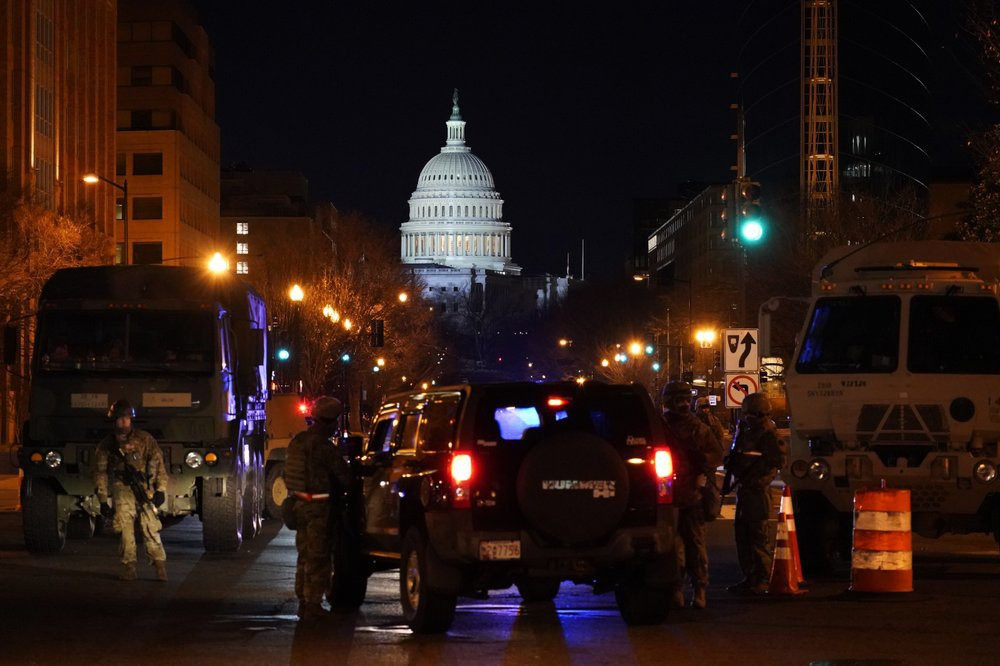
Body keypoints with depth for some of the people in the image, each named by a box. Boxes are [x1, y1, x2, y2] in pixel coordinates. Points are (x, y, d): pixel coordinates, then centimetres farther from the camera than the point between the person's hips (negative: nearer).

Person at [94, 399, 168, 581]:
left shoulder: (144, 439, 4)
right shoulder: (107, 444, 7)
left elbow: (158, 463, 3)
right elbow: (100, 473, 10)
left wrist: (161, 489, -6)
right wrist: (103, 501, 5)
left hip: (144, 490, -1)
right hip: (122, 492, 1)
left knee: (151, 529, -8)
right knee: (125, 531, -5)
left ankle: (160, 566, -6)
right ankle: (129, 567, 0)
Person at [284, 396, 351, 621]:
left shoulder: (297, 442, 8)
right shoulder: (323, 446, -18)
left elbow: (289, 475, 18)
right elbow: (344, 475, -15)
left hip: (300, 502, 8)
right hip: (319, 507, -8)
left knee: (305, 556, 17)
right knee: (318, 557, -3)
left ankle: (303, 603, 22)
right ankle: (313, 606, -2)